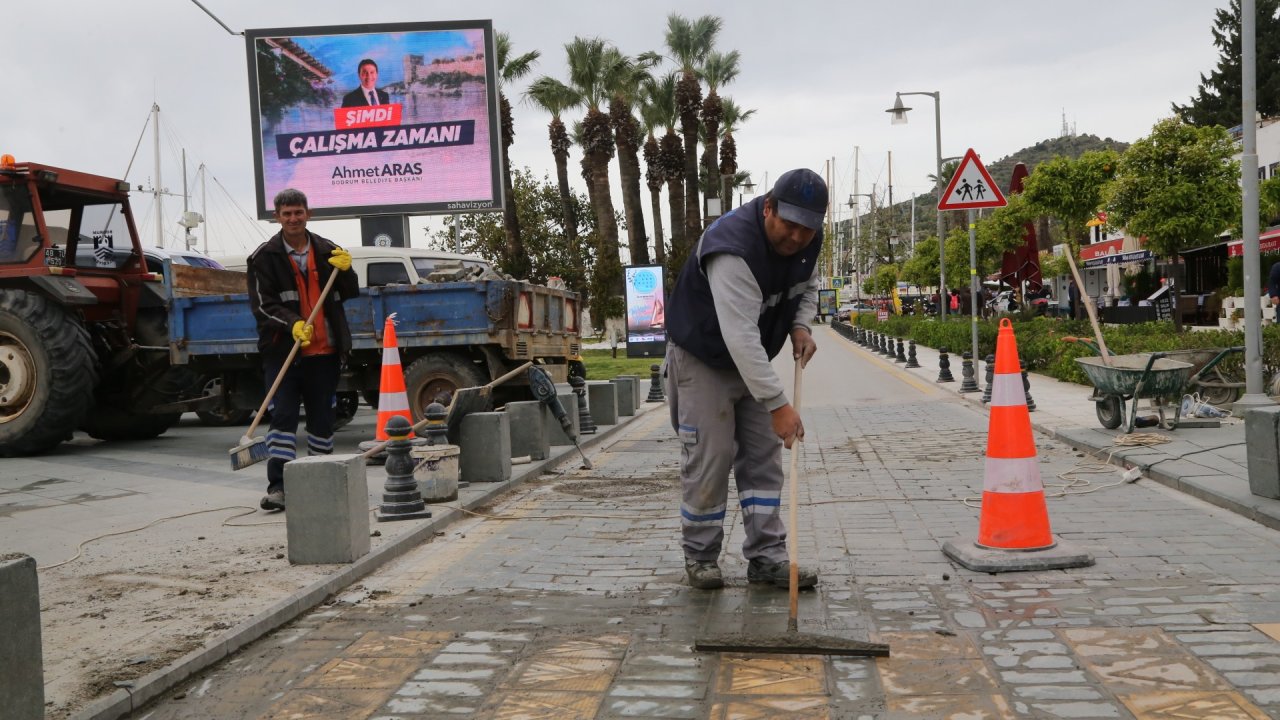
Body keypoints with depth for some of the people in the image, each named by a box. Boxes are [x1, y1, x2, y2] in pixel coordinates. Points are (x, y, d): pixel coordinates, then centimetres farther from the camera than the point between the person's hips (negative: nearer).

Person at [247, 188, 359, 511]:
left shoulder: (328, 251, 9)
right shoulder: (265, 257, -1)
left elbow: (350, 294, 14)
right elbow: (262, 305, -8)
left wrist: (344, 270, -7)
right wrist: (292, 324, -24)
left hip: (324, 351, 3)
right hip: (282, 350, -3)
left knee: (322, 416, 11)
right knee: (283, 415, -9)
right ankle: (277, 486, -8)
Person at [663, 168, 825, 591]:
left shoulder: (809, 239, -10)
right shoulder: (732, 247, -35)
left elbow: (807, 286, 12)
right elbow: (740, 336, -40)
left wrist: (800, 326, -9)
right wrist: (777, 405, -43)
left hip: (753, 361, 7)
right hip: (702, 360, -7)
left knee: (764, 459, 5)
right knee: (709, 459, -5)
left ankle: (767, 557, 11)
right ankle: (699, 556, 13)